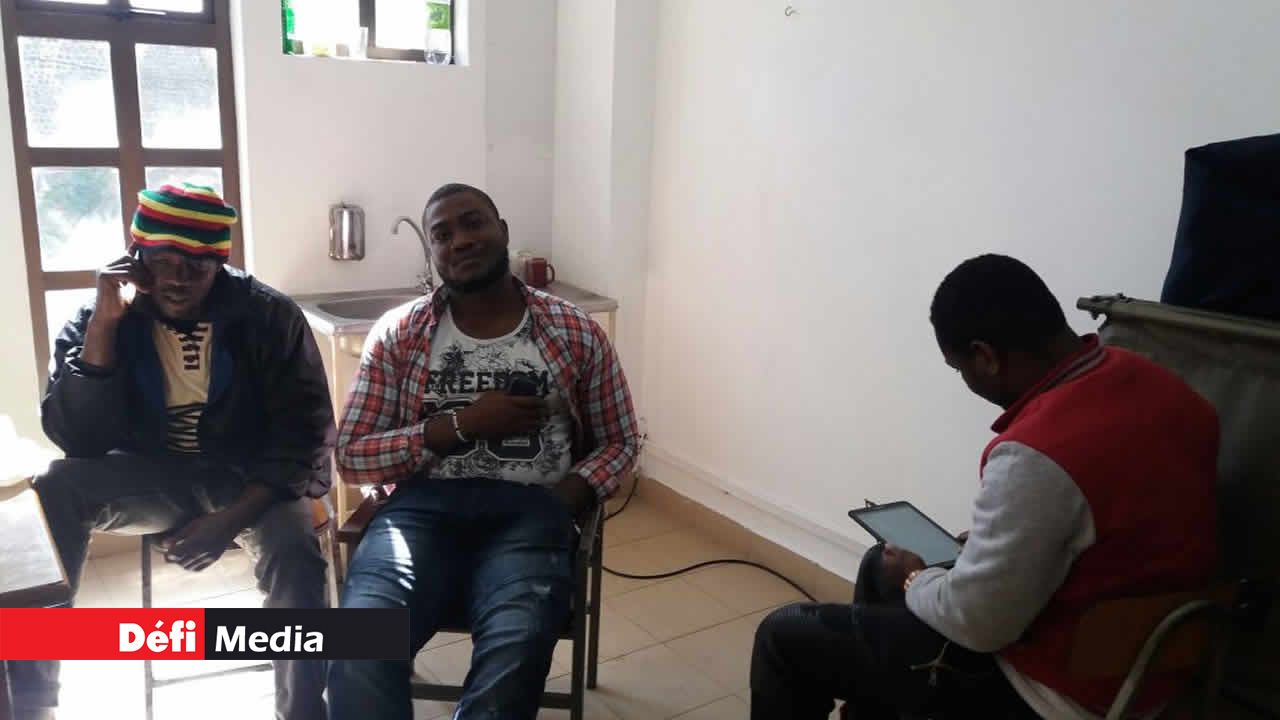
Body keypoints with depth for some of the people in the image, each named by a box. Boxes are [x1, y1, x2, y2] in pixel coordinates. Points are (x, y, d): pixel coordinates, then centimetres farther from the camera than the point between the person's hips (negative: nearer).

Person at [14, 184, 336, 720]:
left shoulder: (268, 316, -11)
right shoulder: (99, 319, -5)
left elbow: (305, 433, -11)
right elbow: (75, 440, -13)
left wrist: (231, 518, -23)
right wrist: (104, 324, -23)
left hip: (250, 478, -2)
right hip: (153, 477, 3)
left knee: (293, 552, -33)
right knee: (53, 494, -25)